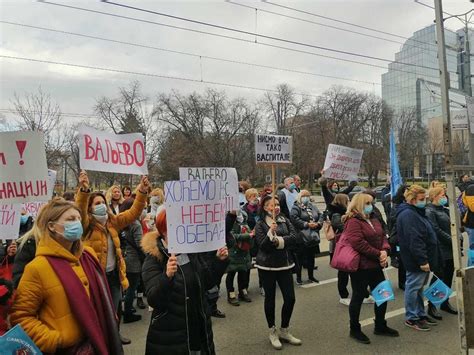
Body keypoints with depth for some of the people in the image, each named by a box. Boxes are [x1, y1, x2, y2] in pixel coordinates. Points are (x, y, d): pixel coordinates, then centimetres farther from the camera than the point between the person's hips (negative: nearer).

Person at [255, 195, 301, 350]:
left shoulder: (284, 220, 3)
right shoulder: (260, 224, -8)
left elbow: (293, 237, -7)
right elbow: (263, 246, -15)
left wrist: (279, 240, -18)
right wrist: (271, 233, -29)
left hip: (284, 264, 4)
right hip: (267, 266, -4)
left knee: (290, 298, 5)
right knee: (270, 298, 8)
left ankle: (284, 331, 25)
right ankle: (272, 332, 26)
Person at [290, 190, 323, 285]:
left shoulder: (313, 206, 15)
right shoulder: (296, 207, -6)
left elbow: (320, 215, 9)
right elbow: (294, 219, -20)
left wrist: (318, 223, -11)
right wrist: (307, 224, -21)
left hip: (313, 237, 6)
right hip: (301, 237, -6)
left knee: (311, 257, 16)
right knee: (300, 258, 2)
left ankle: (311, 276, 30)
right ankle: (298, 277, 14)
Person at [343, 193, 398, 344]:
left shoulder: (374, 219, 13)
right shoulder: (353, 222, -15)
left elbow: (382, 236, 12)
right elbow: (358, 243, -24)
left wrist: (385, 251, -8)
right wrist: (378, 254, -18)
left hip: (375, 265, 9)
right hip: (360, 266, -9)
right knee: (358, 296, 4)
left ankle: (380, 326, 34)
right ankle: (355, 330, 20)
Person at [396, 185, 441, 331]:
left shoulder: (416, 212, 15)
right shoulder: (408, 215, -20)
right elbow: (413, 240, -25)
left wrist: (426, 259, 21)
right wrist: (422, 260, -24)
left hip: (423, 258, 10)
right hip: (416, 260, -10)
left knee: (419, 287, 19)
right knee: (413, 287, 1)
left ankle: (420, 314, 31)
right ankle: (411, 318, 13)